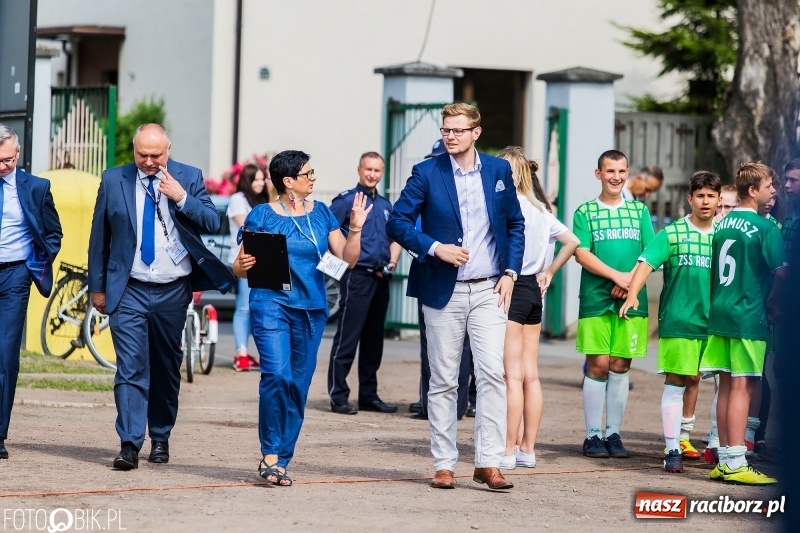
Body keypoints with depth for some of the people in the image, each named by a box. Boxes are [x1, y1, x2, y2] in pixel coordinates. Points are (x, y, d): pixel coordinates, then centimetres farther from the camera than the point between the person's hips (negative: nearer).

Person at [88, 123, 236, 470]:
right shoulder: (114, 181, 1)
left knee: (167, 367, 12)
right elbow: (99, 237, 6)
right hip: (129, 291, -1)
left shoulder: (188, 178, 1)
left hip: (173, 291, 2)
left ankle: (161, 438, 26)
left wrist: (181, 198, -20)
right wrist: (97, 286, 6)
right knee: (131, 367, -11)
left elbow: (212, 223, -5)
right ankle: (129, 445, -15)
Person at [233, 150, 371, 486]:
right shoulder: (262, 216, 0)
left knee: (299, 385, 4)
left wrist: (355, 228, -5)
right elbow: (241, 267, 2)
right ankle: (270, 454, -12)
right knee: (277, 374, -21)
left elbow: (347, 260, 9)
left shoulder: (321, 214, 10)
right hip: (271, 304, -4)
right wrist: (243, 266, -20)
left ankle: (281, 460, 13)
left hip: (311, 309, 4)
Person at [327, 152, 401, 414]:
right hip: (357, 274, -7)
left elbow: (394, 238, 25)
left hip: (381, 278, 7)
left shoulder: (385, 205, 17)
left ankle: (369, 395, 18)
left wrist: (392, 260, 7)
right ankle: (338, 396, -6)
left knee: (374, 338, 11)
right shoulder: (346, 200, -3)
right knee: (348, 336, -8)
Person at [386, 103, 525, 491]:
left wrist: (510, 272, 2)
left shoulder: (499, 171, 5)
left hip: (488, 290, 1)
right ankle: (443, 465, 9)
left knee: (492, 372, -10)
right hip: (443, 291, -1)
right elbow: (397, 222, -2)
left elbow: (515, 225, 12)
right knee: (443, 380, 3)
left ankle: (488, 462, -8)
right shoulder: (427, 173, -2)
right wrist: (435, 248, -15)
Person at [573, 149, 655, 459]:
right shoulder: (585, 212, 6)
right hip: (596, 300, -2)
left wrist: (631, 280, -12)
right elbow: (581, 254, -4)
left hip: (632, 300, 2)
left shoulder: (639, 211, 13)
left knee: (620, 366, 4)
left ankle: (613, 434, 10)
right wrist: (616, 276, -15)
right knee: (598, 365, -6)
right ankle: (593, 435, 0)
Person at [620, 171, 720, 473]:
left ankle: (683, 436, 30)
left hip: (711, 322, 4)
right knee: (675, 382, -4)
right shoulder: (672, 233, -4)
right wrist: (632, 293, -29)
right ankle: (672, 450, -3)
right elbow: (647, 262, -14)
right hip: (677, 320, -4)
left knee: (693, 379, 14)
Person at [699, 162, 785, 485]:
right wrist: (772, 304, 1)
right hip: (749, 315, -7)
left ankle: (725, 460, 15)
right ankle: (735, 463, -7)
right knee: (741, 386, -6)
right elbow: (782, 272, -14)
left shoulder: (723, 224, 10)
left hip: (719, 312, 7)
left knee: (727, 385, 11)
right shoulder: (764, 227, -11)